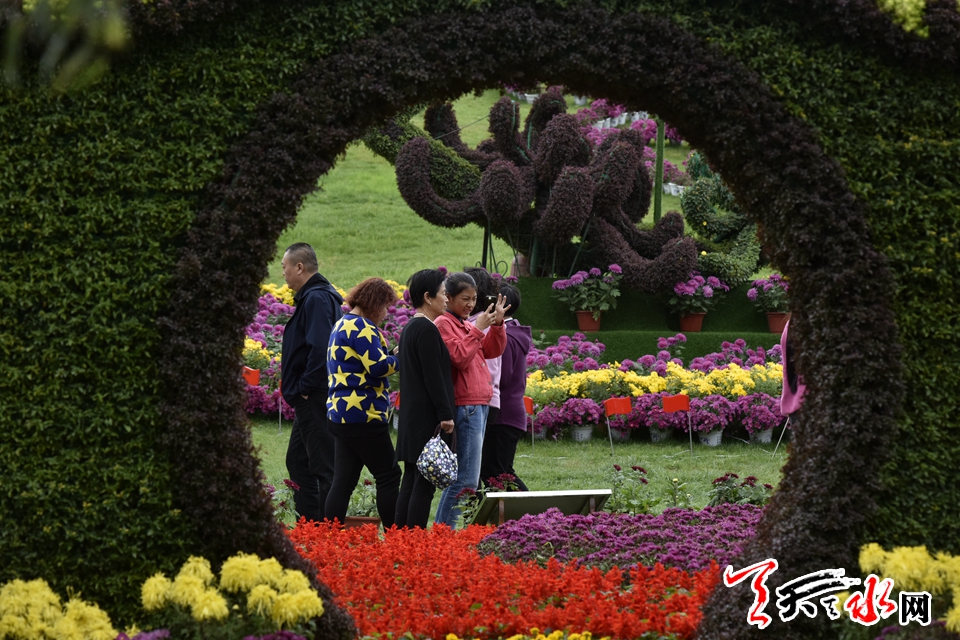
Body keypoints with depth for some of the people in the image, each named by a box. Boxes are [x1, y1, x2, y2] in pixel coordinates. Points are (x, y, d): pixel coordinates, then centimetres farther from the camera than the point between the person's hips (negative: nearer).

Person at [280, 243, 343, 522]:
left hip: (315, 400, -11)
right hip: (311, 400, 11)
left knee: (323, 467, -8)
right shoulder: (312, 296, 16)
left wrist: (305, 388, -20)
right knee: (297, 461, 17)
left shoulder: (317, 299, -17)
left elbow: (319, 348, -27)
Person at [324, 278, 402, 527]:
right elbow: (378, 366, -20)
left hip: (339, 413, 10)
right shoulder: (361, 327, -13)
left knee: (343, 480, 7)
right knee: (389, 476, -3)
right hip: (362, 415, -10)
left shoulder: (343, 325, 19)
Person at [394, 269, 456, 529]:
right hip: (427, 417, -10)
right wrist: (446, 415, -16)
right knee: (424, 483, -9)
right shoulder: (427, 330, -14)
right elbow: (433, 377, -18)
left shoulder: (409, 329, 17)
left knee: (410, 482, 10)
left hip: (412, 417, 10)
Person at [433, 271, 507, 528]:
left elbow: (492, 351, 16)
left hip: (479, 404, 10)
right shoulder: (443, 324, -9)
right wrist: (477, 329, -17)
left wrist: (497, 324, 4)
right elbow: (460, 357, -19)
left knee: (461, 476, 11)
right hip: (465, 405, -10)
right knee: (467, 479, -12)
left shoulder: (464, 324, 18)